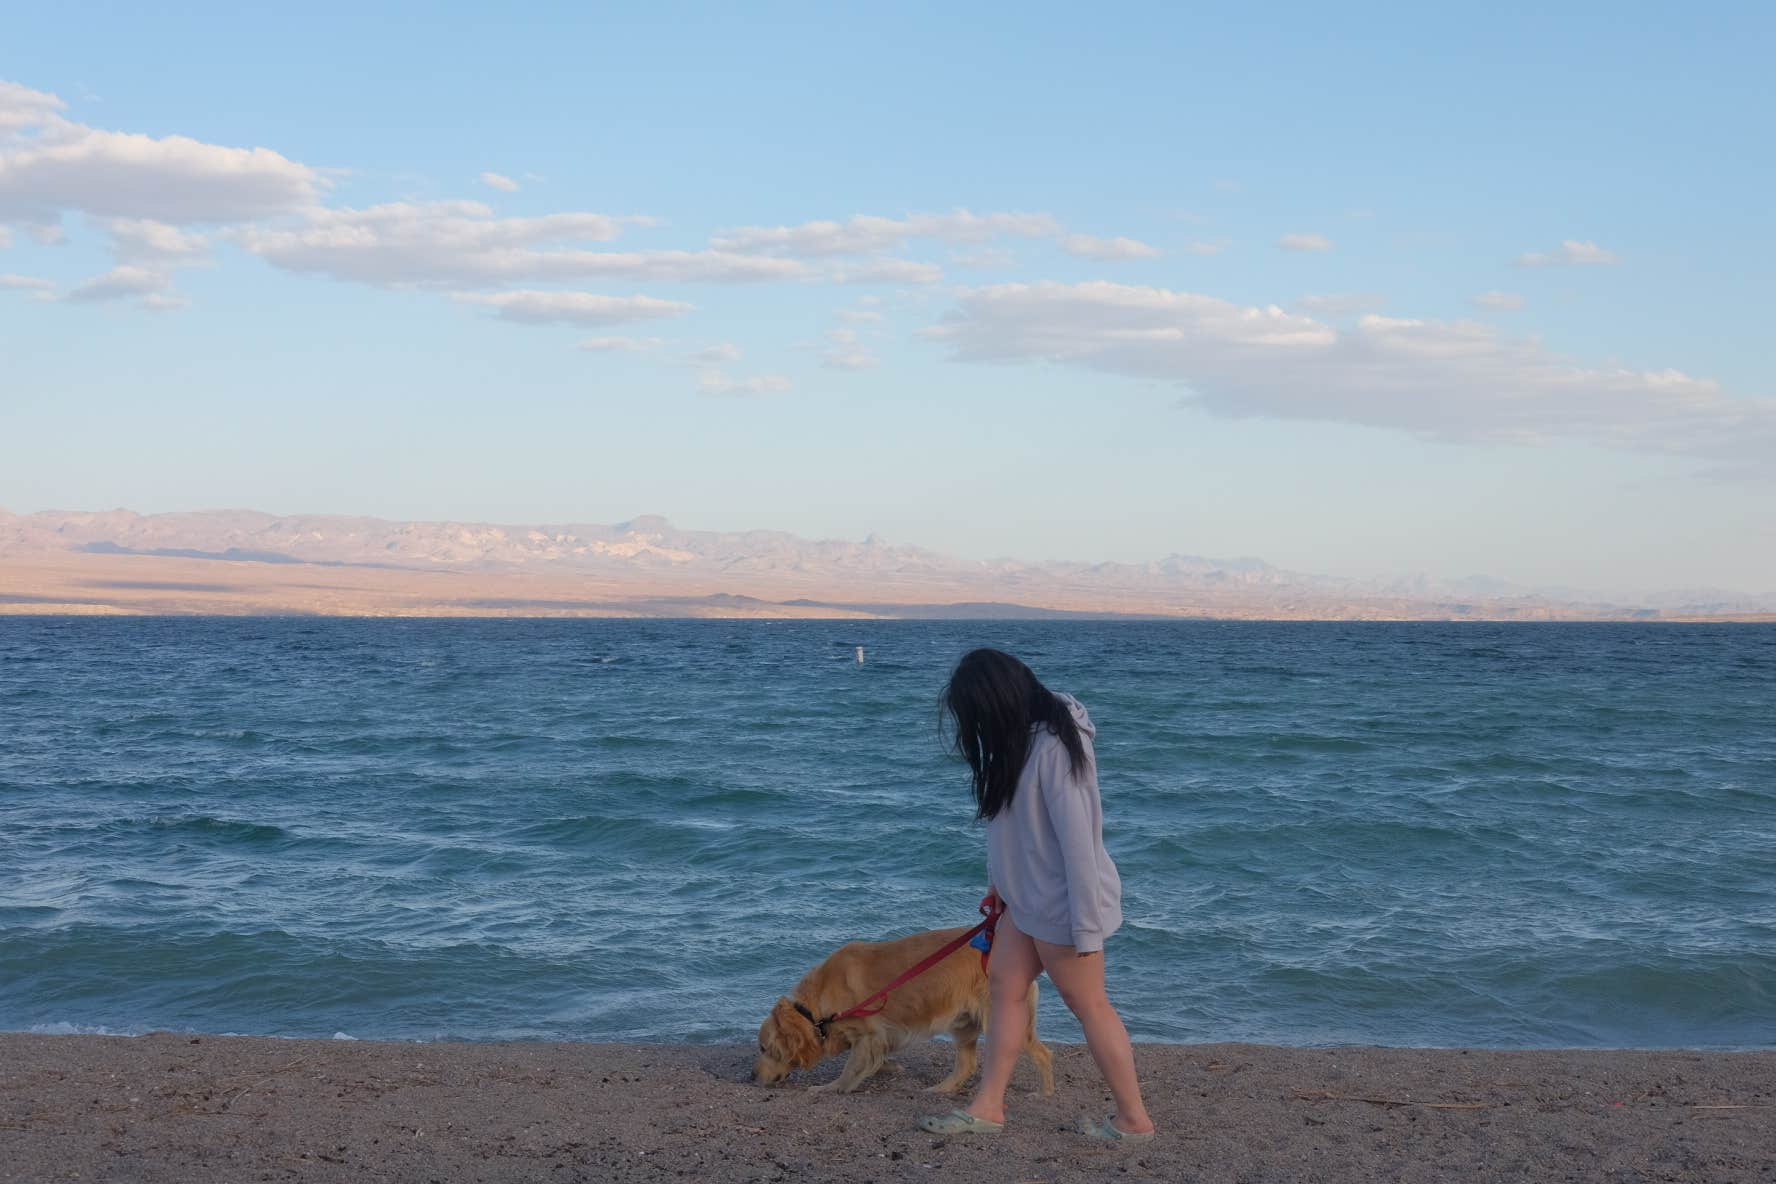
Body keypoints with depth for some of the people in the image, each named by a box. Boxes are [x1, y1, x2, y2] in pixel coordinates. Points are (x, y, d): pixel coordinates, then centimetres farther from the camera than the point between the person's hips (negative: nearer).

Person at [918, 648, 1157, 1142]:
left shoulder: (1056, 748, -26)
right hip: (1028, 894, 9)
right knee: (1004, 986, 12)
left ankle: (1134, 1118, 15)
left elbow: (1078, 840, -27)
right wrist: (999, 878, 20)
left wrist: (1086, 927, -25)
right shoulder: (1025, 735, 3)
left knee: (1089, 1006, 2)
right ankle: (988, 1107, 21)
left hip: (1062, 901, -9)